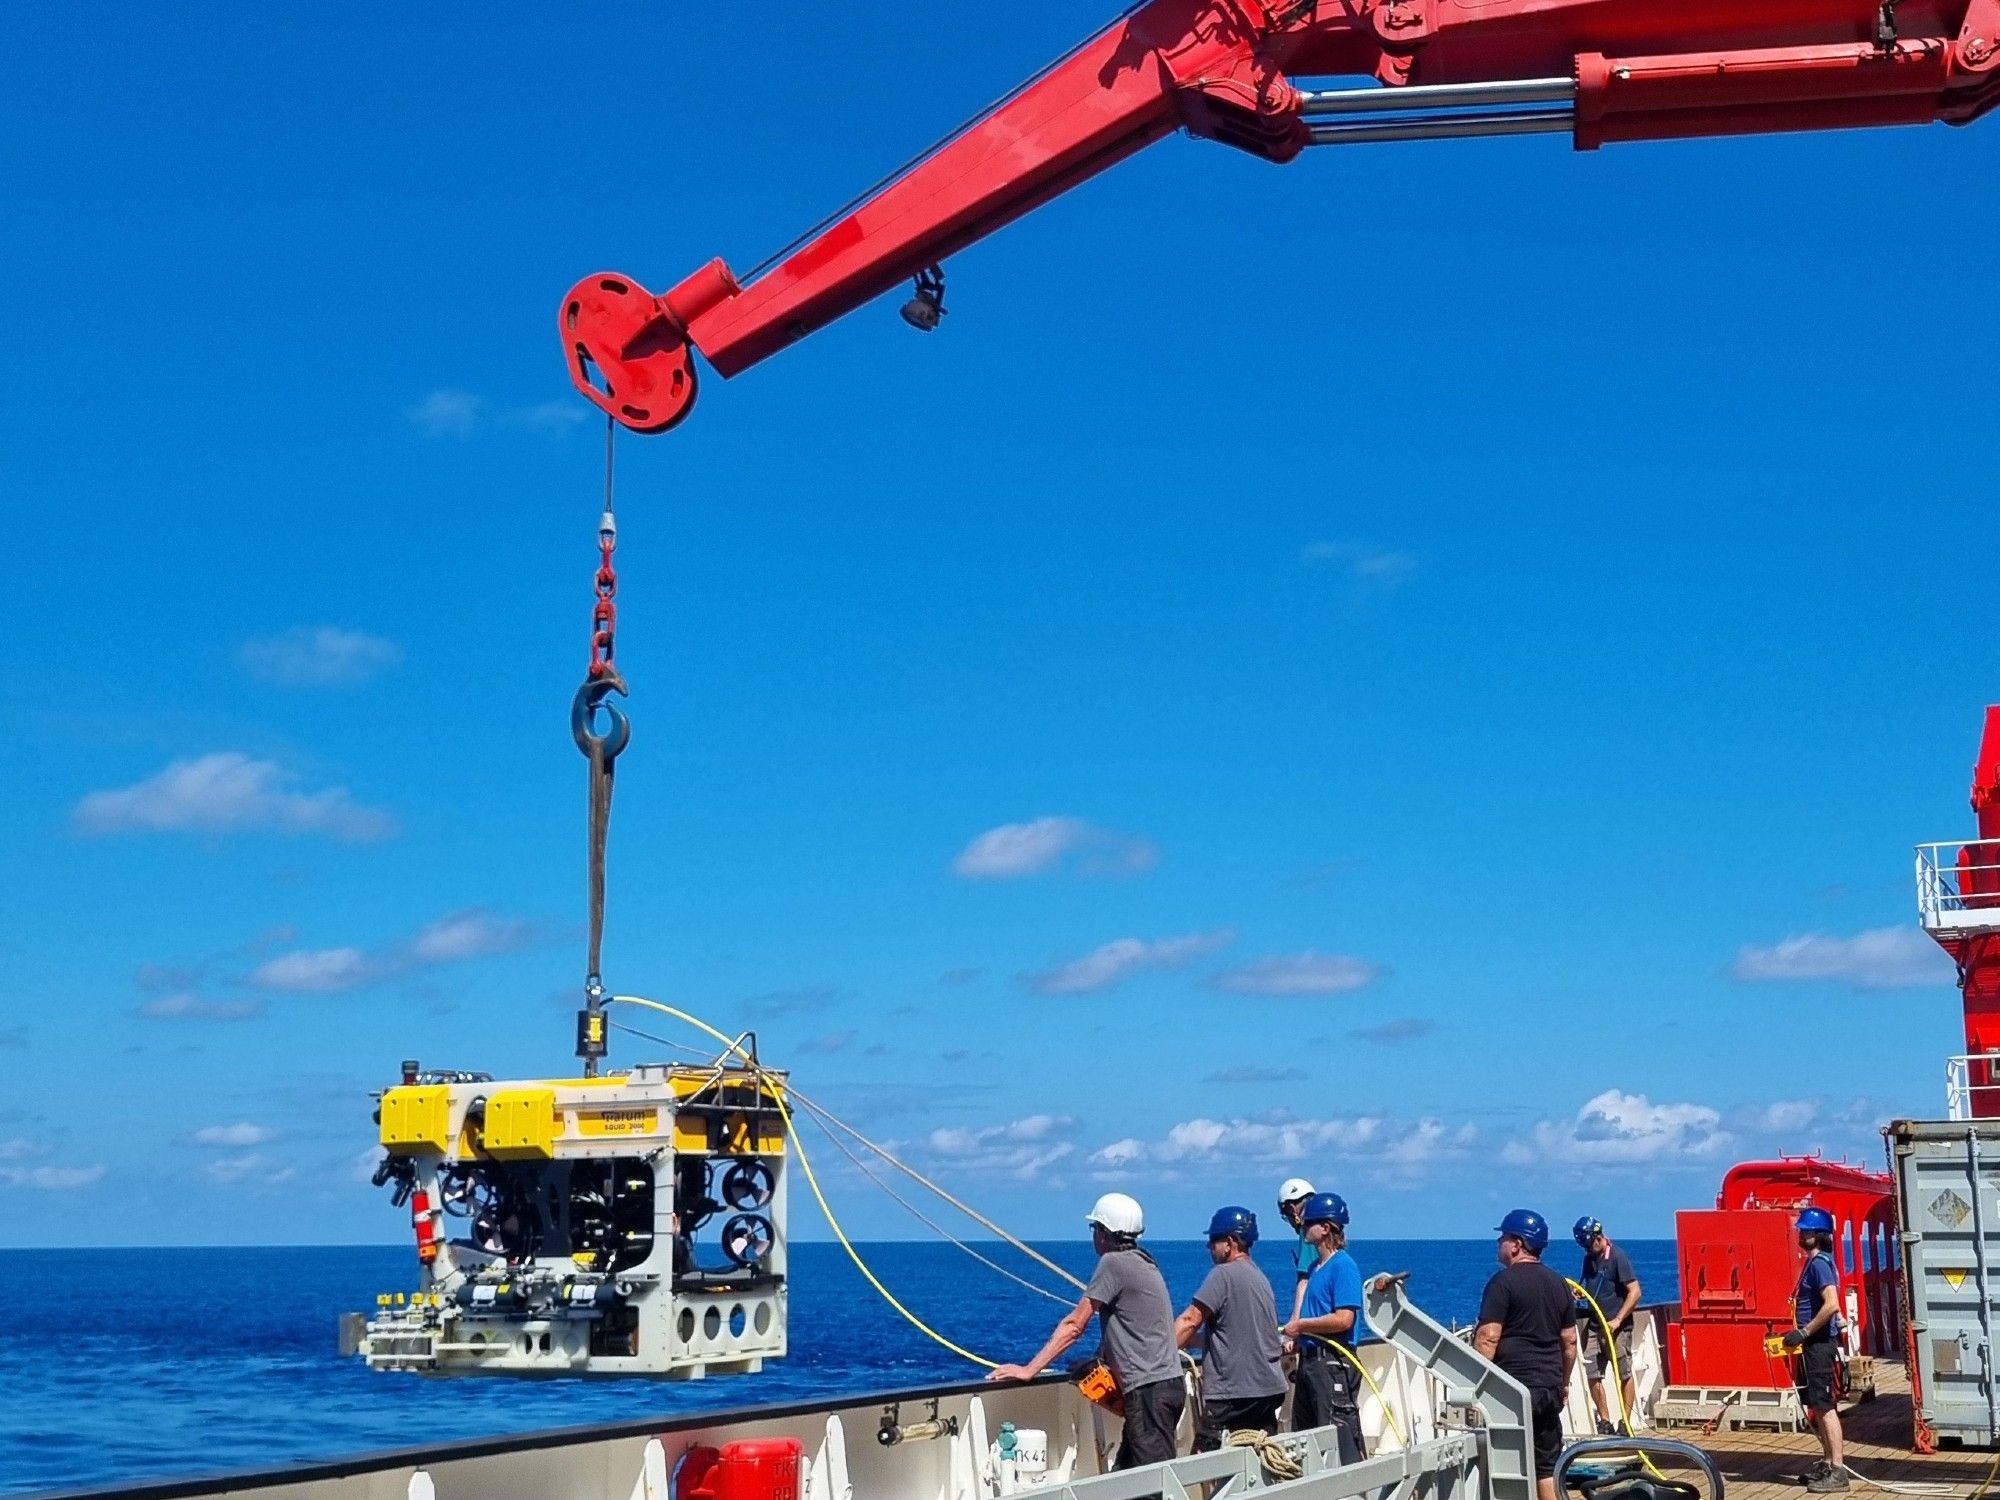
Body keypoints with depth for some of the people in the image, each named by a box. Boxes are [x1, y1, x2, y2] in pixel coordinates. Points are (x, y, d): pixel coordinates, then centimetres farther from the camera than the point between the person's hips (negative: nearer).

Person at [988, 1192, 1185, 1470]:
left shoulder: (1114, 1262, -10)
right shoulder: (1142, 1263, 18)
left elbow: (1074, 1325, -11)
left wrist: (1029, 1370, -9)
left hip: (1149, 1389, -9)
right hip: (1165, 1383, 9)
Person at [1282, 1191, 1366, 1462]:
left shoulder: (1343, 1265, -13)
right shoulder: (1317, 1266, 15)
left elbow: (1343, 1319, -22)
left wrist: (1300, 1326, -13)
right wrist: (1298, 1339, 9)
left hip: (1333, 1362, -10)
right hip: (1310, 1359, 10)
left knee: (1341, 1440, -9)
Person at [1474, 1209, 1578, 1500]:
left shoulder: (1504, 1281, -10)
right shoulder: (1559, 1284, 13)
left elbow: (1488, 1338, -16)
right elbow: (1570, 1341, 17)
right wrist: (1563, 1382, 26)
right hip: (1550, 1388, 7)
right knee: (1546, 1467, 12)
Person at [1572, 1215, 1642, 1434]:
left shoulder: (1618, 1258, -11)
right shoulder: (1589, 1259, 11)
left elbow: (1635, 1292, -14)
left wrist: (1617, 1320, -19)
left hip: (1617, 1327, -7)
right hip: (1594, 1326, 7)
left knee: (1624, 1375, 3)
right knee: (1593, 1374, 2)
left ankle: (1625, 1423, 8)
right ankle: (1605, 1422, 10)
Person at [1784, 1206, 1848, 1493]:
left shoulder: (1819, 1263, -16)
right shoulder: (1814, 1262, 15)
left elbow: (1831, 1304, -28)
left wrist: (1803, 1333, -23)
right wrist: (1802, 1334, 17)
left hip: (1818, 1344, -11)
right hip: (1813, 1344, 11)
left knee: (1824, 1406, -9)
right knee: (1817, 1406, 15)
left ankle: (1838, 1470, -9)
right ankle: (1828, 1462, 22)